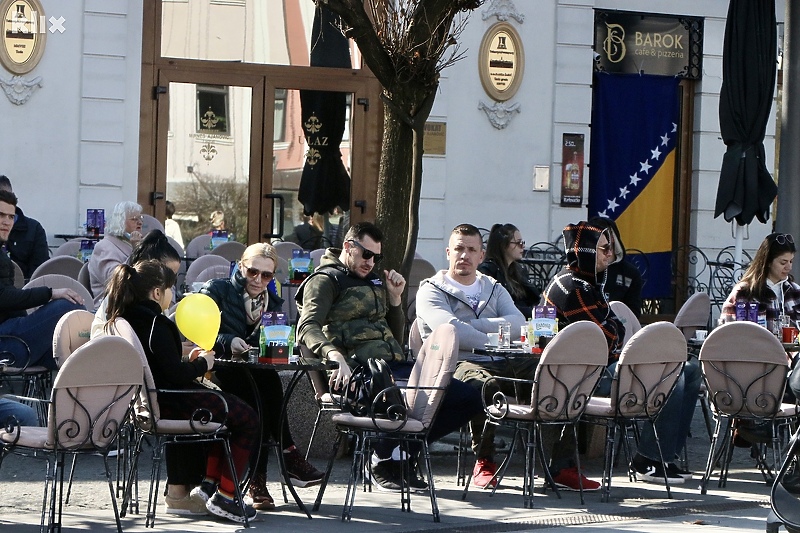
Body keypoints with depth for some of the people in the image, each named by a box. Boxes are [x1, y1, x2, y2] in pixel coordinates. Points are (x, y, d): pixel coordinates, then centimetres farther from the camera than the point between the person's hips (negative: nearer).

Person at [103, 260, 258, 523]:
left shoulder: (123, 319, 8)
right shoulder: (155, 323, -21)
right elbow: (175, 374, -23)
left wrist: (189, 362, 13)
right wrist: (202, 364, -6)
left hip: (145, 401, 10)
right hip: (169, 405, -10)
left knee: (228, 409, 29)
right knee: (247, 418, 3)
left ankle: (209, 482, 26)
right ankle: (224, 497, 3)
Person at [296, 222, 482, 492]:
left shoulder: (374, 282, 29)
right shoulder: (325, 280, 4)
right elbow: (308, 328, -14)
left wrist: (395, 298, 15)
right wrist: (336, 356, -32)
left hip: (395, 365, 9)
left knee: (468, 399, -7)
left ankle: (402, 453, -1)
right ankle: (382, 463, -10)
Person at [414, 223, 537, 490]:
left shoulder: (494, 289, 25)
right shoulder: (432, 290, 9)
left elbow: (518, 323, 4)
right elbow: (451, 330, -11)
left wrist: (472, 324, -7)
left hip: (505, 364, 5)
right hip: (459, 362, -5)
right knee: (484, 383, -41)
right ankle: (484, 462, -25)